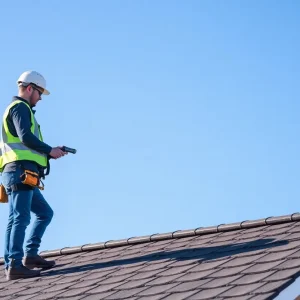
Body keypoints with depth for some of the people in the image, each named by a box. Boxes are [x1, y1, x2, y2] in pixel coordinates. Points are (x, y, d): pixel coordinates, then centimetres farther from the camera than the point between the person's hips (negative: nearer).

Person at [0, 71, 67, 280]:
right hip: (21, 172, -10)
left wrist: (50, 152, 15)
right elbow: (26, 137, -17)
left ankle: (30, 255, 8)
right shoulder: (20, 107, -2)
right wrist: (50, 150, -7)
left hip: (21, 175, 10)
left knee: (45, 213, 16)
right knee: (20, 217, -15)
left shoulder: (19, 109, 29)